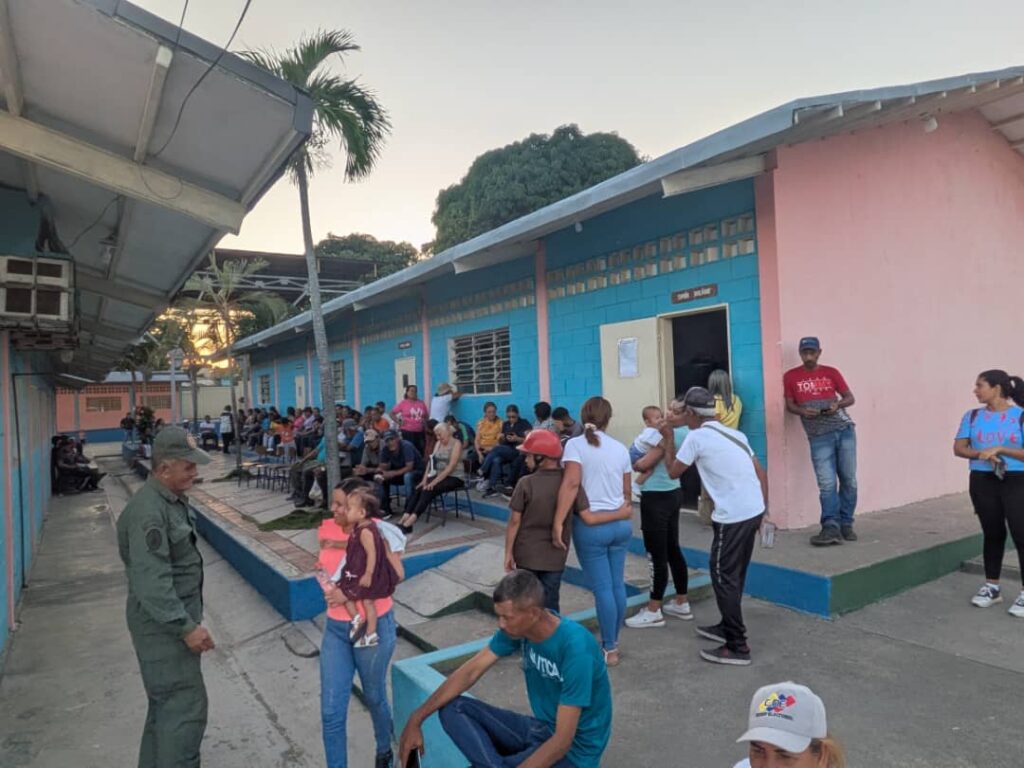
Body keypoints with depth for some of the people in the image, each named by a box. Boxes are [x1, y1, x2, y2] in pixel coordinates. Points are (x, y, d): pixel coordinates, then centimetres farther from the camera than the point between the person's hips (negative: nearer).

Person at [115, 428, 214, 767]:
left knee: (167, 703, 21)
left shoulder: (174, 500, 7)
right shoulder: (149, 511, -24)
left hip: (174, 619, 10)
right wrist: (186, 627, -24)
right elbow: (152, 582, -28)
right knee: (185, 707, -4)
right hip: (163, 625, -10)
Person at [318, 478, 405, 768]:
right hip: (335, 628, 4)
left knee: (374, 697, 19)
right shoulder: (327, 529, -2)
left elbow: (396, 575, -24)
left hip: (375, 626, -3)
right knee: (331, 711, 3)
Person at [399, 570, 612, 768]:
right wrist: (416, 720, -9)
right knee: (453, 708, -9)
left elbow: (562, 740, -28)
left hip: (574, 749, -8)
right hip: (540, 727, 8)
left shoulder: (575, 648, -30)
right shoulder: (517, 628, -8)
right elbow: (470, 672, -2)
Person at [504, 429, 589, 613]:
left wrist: (508, 552, 0)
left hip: (526, 555, -2)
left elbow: (514, 522, -10)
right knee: (550, 604, 12)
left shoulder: (526, 483, -15)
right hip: (555, 556, 2)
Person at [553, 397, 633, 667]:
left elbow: (571, 484, -23)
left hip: (590, 526, -5)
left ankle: (609, 650, 12)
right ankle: (613, 642, 28)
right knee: (617, 584, 14)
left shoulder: (575, 444, -10)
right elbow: (627, 491, 12)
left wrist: (558, 523, -25)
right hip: (620, 525, 5)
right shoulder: (620, 448, 5)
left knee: (602, 588, 2)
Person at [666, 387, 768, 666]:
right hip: (753, 511, 9)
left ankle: (737, 647, 5)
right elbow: (761, 473, 16)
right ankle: (727, 627, 35)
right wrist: (763, 510, 21)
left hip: (732, 516, -9)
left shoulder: (697, 437, -9)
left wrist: (669, 440, 14)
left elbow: (673, 472, 2)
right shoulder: (734, 434, 14)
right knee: (733, 574, 21)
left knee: (723, 577, 1)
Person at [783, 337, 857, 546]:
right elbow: (789, 405, 7)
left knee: (849, 480, 4)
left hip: (844, 430, 2)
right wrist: (803, 411, -14)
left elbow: (850, 397, 10)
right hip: (819, 436, -2)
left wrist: (837, 405, -12)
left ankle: (845, 525, 13)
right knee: (827, 483, -9)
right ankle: (831, 527, -8)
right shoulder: (791, 377, 4)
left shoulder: (831, 373, 7)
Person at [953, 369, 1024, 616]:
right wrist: (981, 454, -17)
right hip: (983, 482, 3)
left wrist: (999, 449, -18)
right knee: (992, 533, 13)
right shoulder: (972, 416, 5)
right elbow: (958, 448, -1)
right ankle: (992, 587, 24)